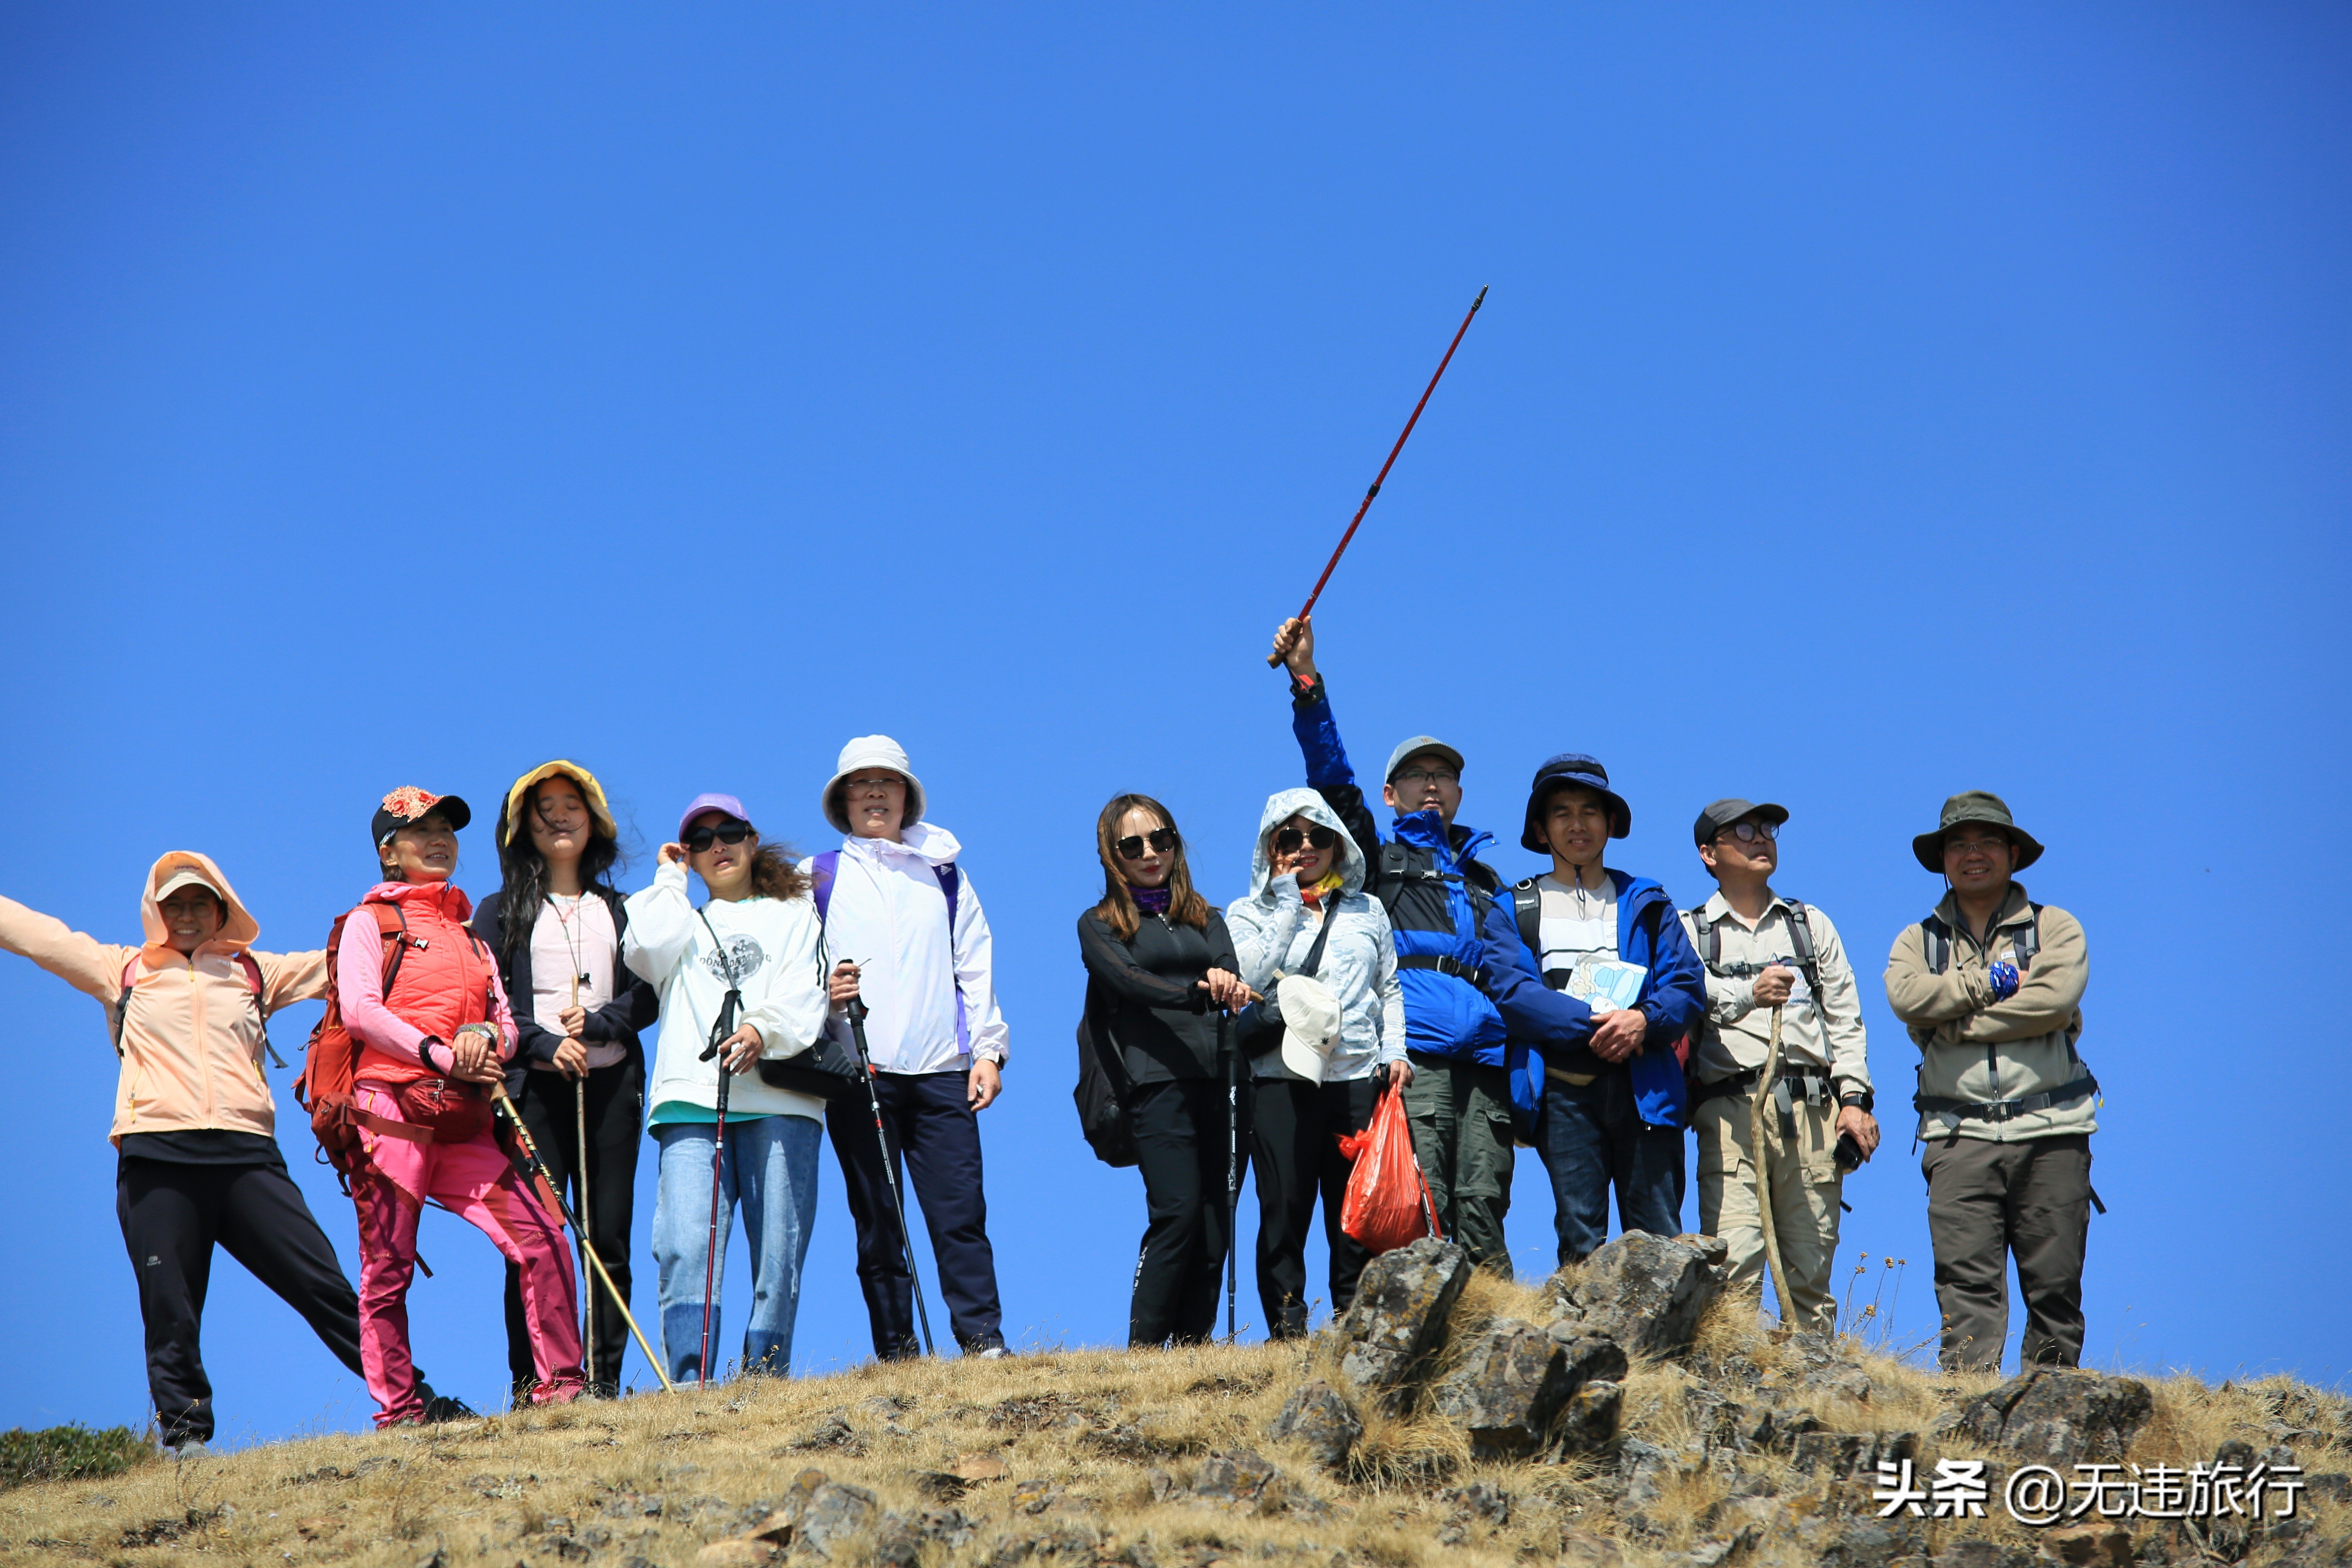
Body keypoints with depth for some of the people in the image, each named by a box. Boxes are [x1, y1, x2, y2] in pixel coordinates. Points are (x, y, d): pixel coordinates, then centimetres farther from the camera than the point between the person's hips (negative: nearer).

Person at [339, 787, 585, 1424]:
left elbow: (507, 1022, 18)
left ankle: (559, 1387, -5)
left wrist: (485, 1038, -6)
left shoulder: (469, 931, 25)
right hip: (392, 1112, -4)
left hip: (463, 1125, 4)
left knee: (542, 1241, -10)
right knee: (387, 1270, -3)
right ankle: (399, 1413, 4)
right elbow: (359, 1012, -7)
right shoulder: (370, 923, 8)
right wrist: (443, 1057, -14)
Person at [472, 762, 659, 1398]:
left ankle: (605, 1381, -1)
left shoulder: (620, 911, 19)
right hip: (533, 1088, -2)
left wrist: (598, 1023, -9)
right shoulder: (501, 912, 13)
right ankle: (529, 1386, -7)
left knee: (610, 1238, -3)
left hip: (611, 1085, 2)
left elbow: (648, 995, 9)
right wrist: (545, 1043, -12)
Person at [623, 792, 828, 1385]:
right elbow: (646, 953, 3)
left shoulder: (793, 916, 23)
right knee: (686, 1248, -16)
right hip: (691, 1101, 1)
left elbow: (804, 997, 6)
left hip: (778, 1101, 0)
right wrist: (670, 881, 18)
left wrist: (763, 1031, -15)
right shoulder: (682, 922, 28)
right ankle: (688, 1383, -22)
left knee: (779, 1258, -8)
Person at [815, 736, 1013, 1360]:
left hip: (941, 1071, 1)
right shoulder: (822, 877, 13)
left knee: (960, 1213, -7)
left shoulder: (943, 872, 18)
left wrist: (988, 1050, 5)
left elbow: (976, 964, 15)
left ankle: (984, 1341, -5)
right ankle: (896, 1353, 2)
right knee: (877, 1222, -1)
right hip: (858, 1071, -1)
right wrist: (823, 990, -11)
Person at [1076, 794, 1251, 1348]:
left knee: (1214, 1226, -1)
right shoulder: (1099, 925, 9)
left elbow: (1230, 972, 3)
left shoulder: (1206, 918, 22)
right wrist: (1196, 993, -27)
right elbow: (1130, 982, -9)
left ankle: (1195, 1345, 3)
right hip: (1156, 1081, -5)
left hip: (1214, 1079, 5)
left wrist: (1228, 986, -22)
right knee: (1178, 1213, -18)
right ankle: (1143, 1349, -15)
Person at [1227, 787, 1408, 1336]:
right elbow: (1248, 976, -8)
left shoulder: (1367, 911, 19)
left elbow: (1389, 989, 20)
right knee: (1284, 1211, -6)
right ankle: (1286, 1326, -1)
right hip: (1281, 1078, -2)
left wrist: (1394, 1050, 5)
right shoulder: (1248, 914, 11)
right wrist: (1287, 904, -3)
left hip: (1359, 1078, 2)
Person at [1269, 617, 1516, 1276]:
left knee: (1483, 1207, -7)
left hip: (1486, 1056, 3)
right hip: (1414, 1049, -3)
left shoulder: (1487, 881, 33)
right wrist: (1307, 683, -1)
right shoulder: (1378, 860, 22)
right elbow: (1333, 781, 9)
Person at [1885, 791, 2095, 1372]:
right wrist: (1995, 982, -6)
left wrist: (1959, 1020, -8)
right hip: (1960, 1134, 0)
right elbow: (1907, 996, -7)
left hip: (2050, 1130, 0)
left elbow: (2056, 998, -11)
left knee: (2055, 1285, 1)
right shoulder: (1918, 941, 15)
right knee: (1967, 1284, -8)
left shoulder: (2054, 928, 10)